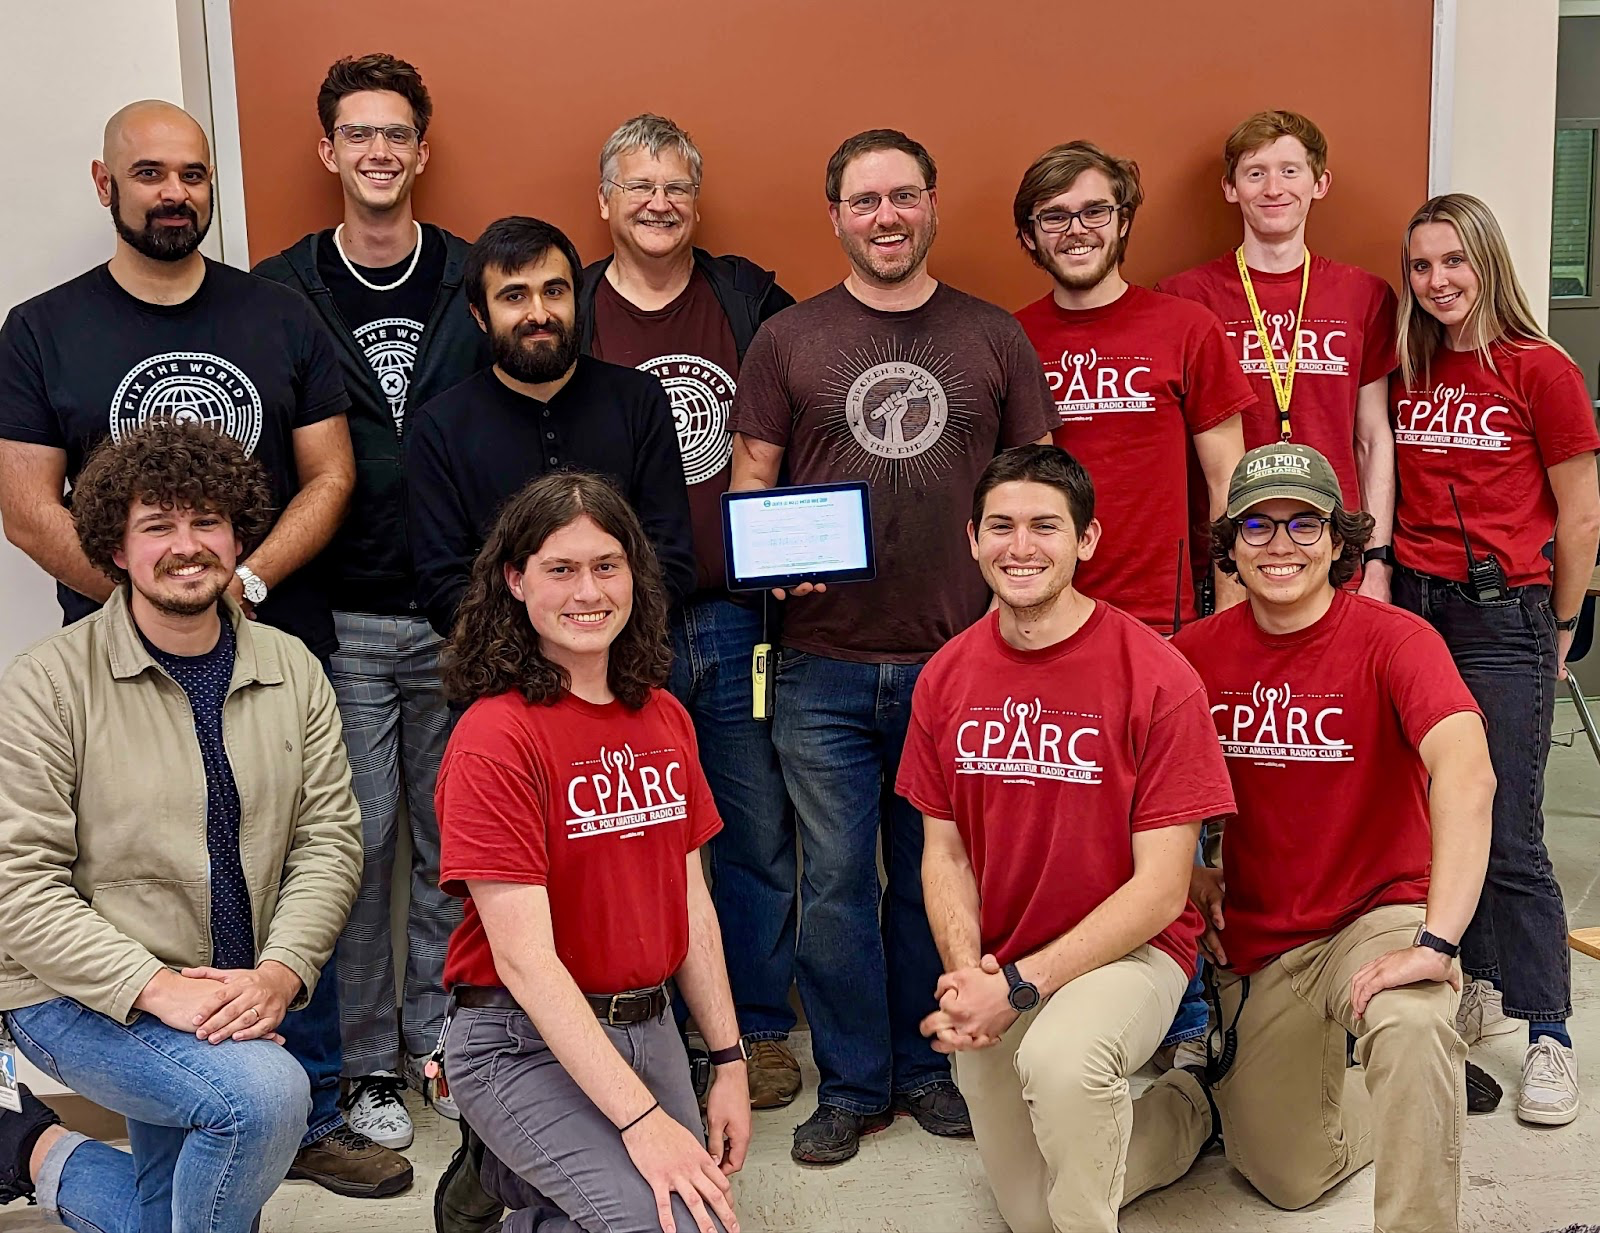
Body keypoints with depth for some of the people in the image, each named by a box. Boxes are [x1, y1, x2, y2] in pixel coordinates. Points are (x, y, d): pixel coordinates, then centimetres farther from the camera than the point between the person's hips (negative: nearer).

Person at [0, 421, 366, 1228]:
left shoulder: (293, 673, 2)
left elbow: (329, 840, -1)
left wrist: (280, 971, -18)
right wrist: (154, 987, -24)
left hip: (229, 1001, 6)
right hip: (80, 993, -5)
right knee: (266, 1091, -30)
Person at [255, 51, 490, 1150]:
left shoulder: (474, 281, 5)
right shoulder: (279, 293, 2)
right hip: (339, 622, -1)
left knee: (451, 839, 10)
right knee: (358, 839, 4)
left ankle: (441, 1038, 26)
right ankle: (369, 1062, 19)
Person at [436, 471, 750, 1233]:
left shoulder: (664, 719, 5)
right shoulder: (495, 738, -17)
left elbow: (692, 904, 10)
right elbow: (524, 955, -21)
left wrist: (729, 1062, 6)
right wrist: (640, 1119, -24)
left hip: (648, 1028, 7)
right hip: (526, 1045, -7)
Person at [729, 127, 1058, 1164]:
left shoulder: (994, 338, 8)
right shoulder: (787, 340, 5)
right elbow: (751, 483, 7)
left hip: (959, 659, 1)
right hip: (826, 666, 0)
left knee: (937, 878, 10)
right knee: (835, 881, 5)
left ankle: (927, 1066, 27)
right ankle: (851, 1084, 20)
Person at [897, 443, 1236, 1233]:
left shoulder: (1158, 679, -16)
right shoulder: (946, 678, 0)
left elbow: (1161, 888, -16)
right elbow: (943, 851, 4)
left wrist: (1023, 985, -22)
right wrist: (966, 973, -15)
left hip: (1128, 948, -5)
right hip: (994, 968, 5)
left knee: (1061, 1058, -37)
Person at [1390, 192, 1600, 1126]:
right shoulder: (1407, 371, 10)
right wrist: (1389, 586, 9)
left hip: (1501, 614, -5)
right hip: (1412, 603, 5)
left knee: (1508, 836, -5)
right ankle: (1477, 988, 25)